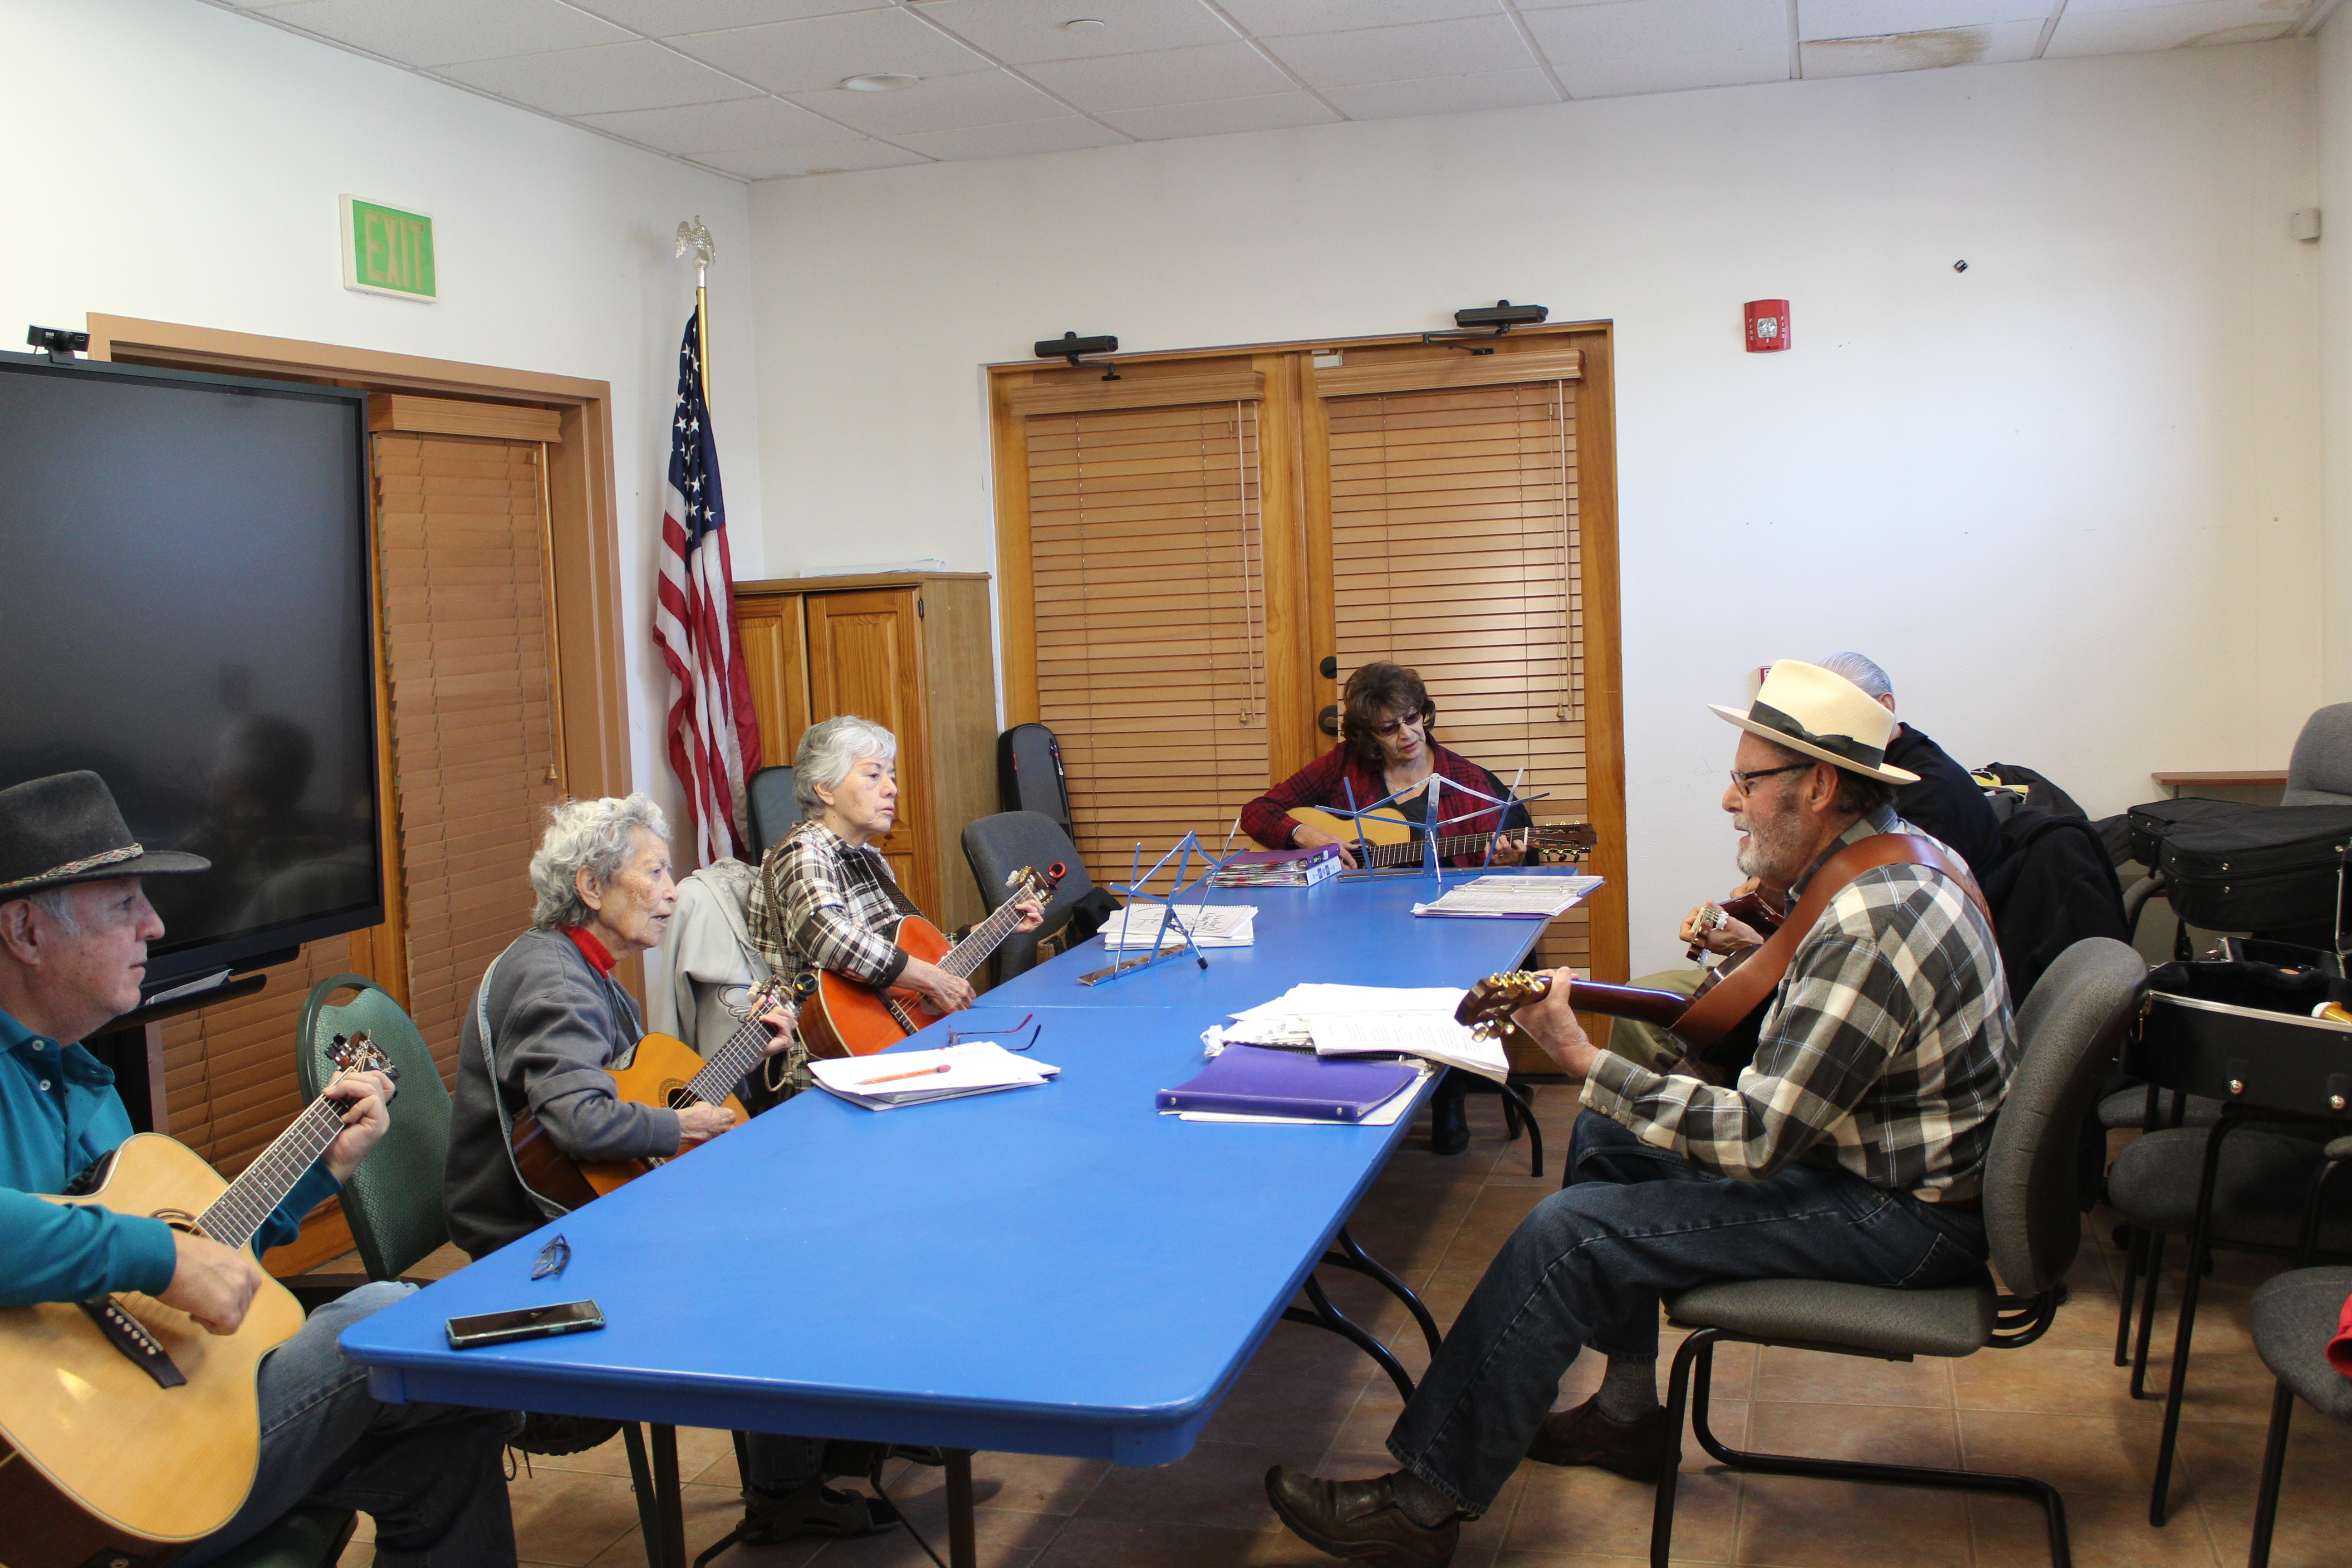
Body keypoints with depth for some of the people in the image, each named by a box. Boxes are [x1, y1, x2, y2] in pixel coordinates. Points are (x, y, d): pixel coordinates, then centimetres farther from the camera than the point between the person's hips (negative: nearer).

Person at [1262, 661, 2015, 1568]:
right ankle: (1627, 1411, 22)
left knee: (1569, 1234, -17)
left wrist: (1582, 1060, -24)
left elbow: (1754, 1139, -28)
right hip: (1868, 1151, 11)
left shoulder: (1868, 930, -28)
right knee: (1607, 1137, 15)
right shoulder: (1904, 859, 5)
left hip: (1900, 1218, -11)